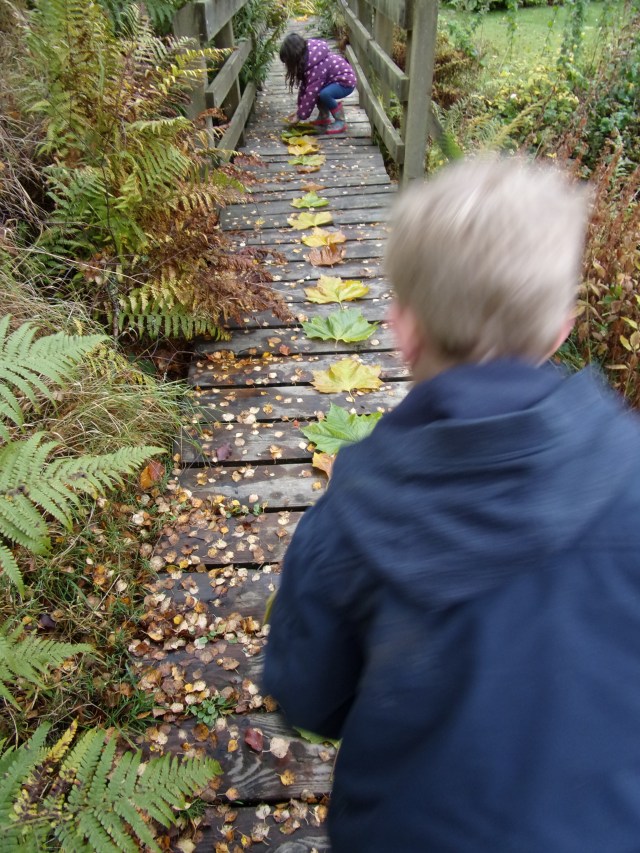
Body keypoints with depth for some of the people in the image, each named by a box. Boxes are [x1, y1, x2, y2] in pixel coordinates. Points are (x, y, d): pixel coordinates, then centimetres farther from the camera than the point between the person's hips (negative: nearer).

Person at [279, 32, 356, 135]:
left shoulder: (317, 66, -30)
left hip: (346, 81, -10)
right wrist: (300, 109, 2)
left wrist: (300, 116, -21)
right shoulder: (307, 57, -2)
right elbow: (304, 86, 3)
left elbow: (311, 93, -29)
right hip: (334, 79, 10)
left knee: (324, 94, -32)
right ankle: (324, 117, 9)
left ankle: (340, 122, -14)